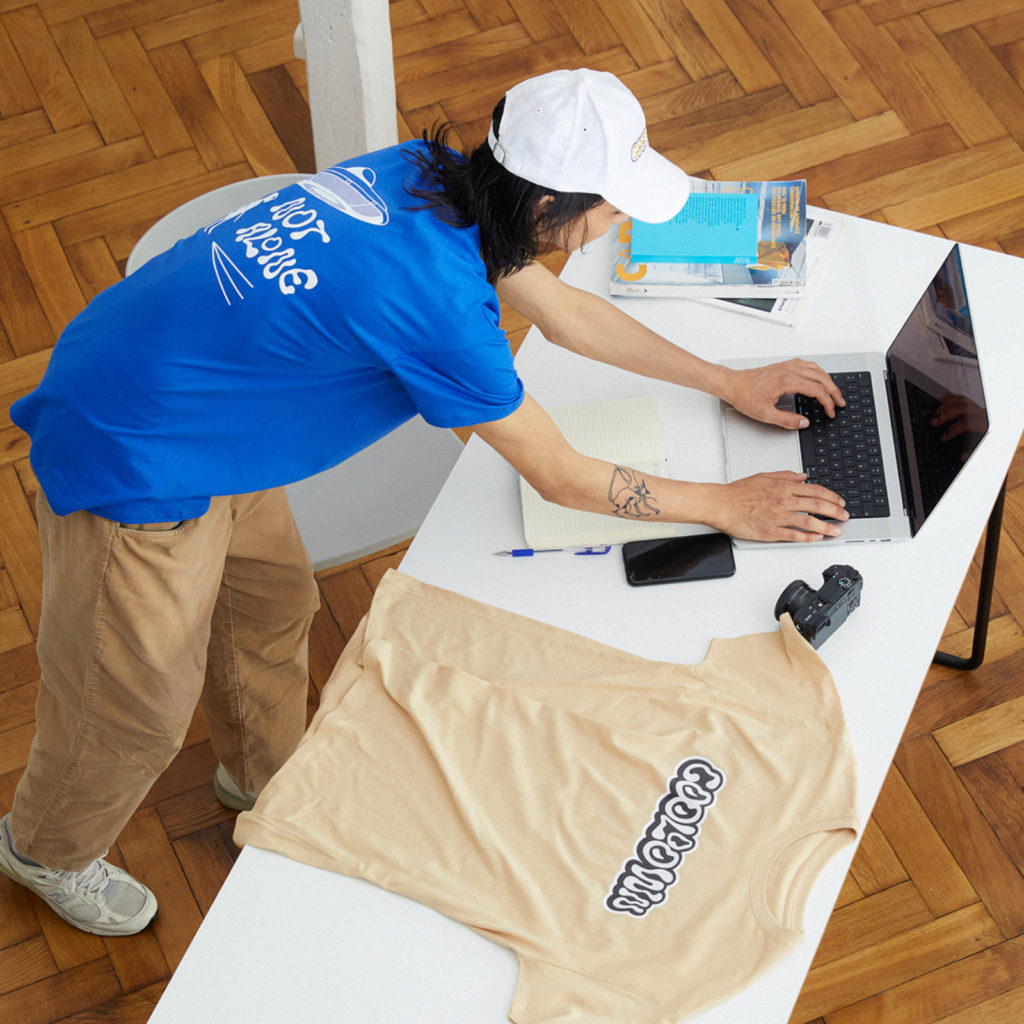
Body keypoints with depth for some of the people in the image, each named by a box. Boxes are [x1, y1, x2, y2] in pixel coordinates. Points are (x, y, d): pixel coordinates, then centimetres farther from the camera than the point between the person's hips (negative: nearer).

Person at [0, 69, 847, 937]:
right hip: (131, 465, -9)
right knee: (140, 701, 14)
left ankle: (262, 775, 57)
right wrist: (726, 507, -5)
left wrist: (729, 383, 16)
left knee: (271, 604, 28)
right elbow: (562, 479, -17)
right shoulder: (436, 301, -32)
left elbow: (563, 310, 11)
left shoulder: (425, 176, -6)